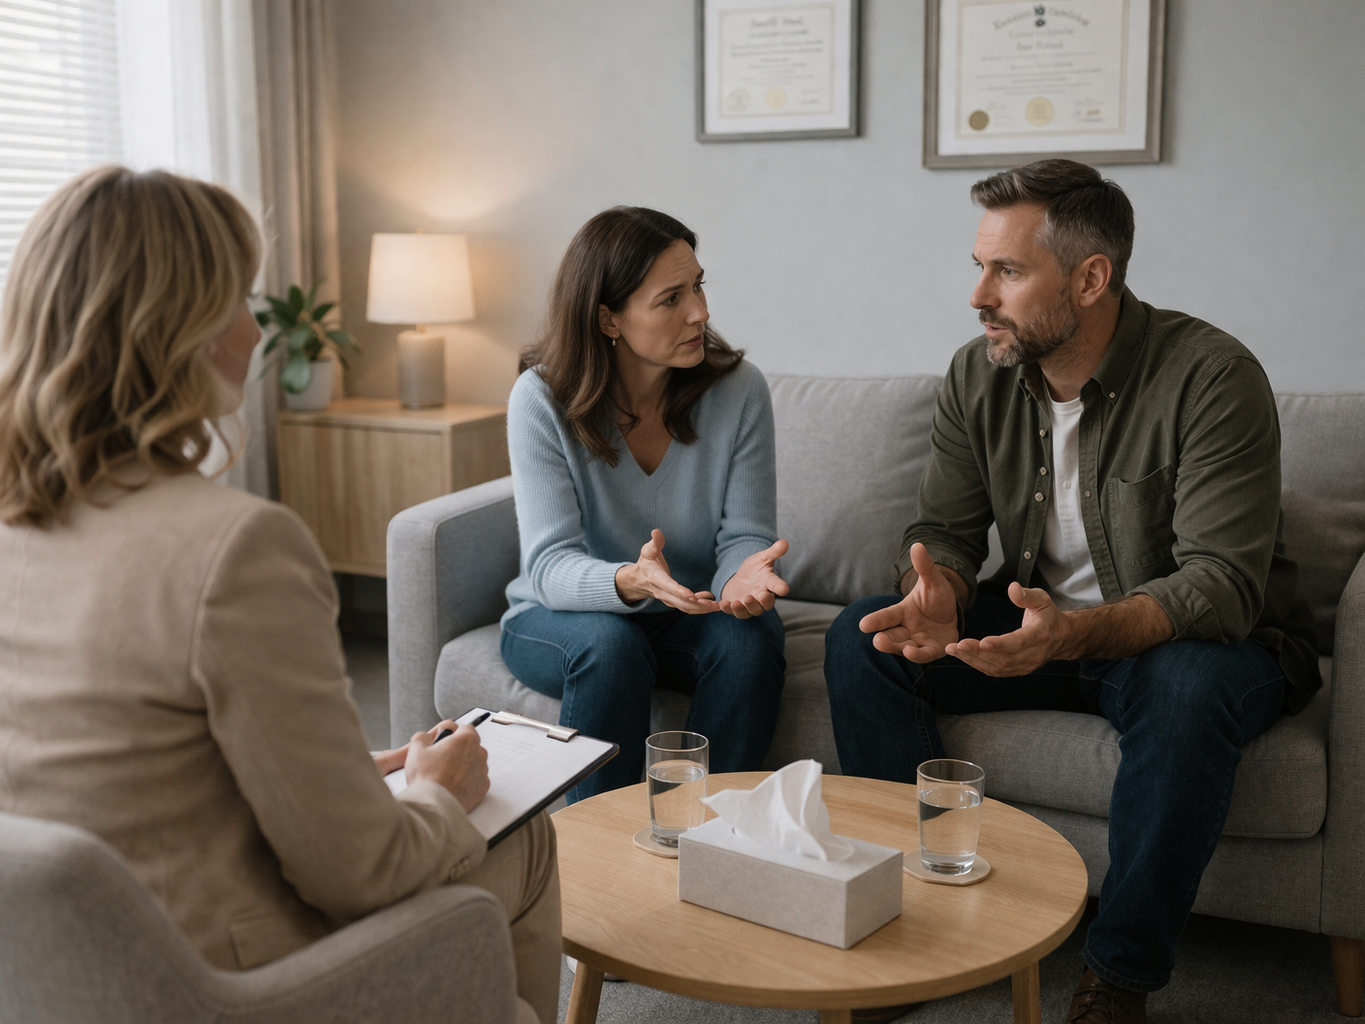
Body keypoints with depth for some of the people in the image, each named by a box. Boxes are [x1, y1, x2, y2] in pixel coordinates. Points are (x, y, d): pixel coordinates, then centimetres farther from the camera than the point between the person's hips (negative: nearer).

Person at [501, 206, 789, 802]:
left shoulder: (738, 389, -12)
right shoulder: (542, 399, -17)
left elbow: (745, 534, -11)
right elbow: (551, 563, -22)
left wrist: (742, 575, -36)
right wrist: (630, 581, -45)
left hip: (691, 617, 2)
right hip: (559, 617, -1)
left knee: (748, 639, -29)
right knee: (608, 643, -34)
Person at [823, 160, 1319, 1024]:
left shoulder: (1212, 377, -21)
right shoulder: (978, 377, -4)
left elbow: (1223, 583, -27)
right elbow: (947, 531, -2)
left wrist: (1076, 632, -45)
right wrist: (937, 594, -28)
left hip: (1194, 637, -4)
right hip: (1043, 622, 5)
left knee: (1190, 687, -39)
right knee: (863, 639, -14)